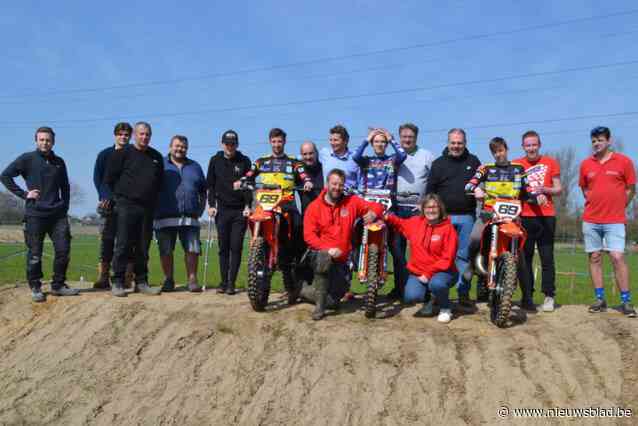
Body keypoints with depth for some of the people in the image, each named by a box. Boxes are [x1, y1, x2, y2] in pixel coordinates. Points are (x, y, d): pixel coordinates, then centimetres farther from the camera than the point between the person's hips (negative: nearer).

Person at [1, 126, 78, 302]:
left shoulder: (59, 162, 13)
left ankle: (58, 285, 13)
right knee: (35, 253, 2)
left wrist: (65, 206, 12)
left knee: (63, 250, 0)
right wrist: (23, 194, -7)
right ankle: (35, 288, 14)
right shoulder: (27, 159, 0)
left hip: (58, 214, 4)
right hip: (35, 214, -4)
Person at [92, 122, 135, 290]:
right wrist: (104, 197, -7)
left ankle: (127, 278, -1)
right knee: (106, 241, -2)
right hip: (109, 204, 0)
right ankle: (103, 278, 0)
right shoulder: (105, 155, 11)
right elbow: (97, 178, 7)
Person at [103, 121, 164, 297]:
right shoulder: (123, 153, 1)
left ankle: (141, 282, 13)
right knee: (123, 246, -6)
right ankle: (117, 283, 0)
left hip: (148, 208, 5)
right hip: (126, 206, -4)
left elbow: (160, 182, 23)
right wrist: (120, 195, 4)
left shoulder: (156, 157, 15)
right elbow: (109, 178, 1)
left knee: (143, 248, 7)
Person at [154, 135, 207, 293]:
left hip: (190, 218, 2)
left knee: (193, 250, -4)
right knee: (165, 251, 3)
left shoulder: (195, 166, 20)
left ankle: (192, 280, 5)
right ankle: (168, 280, 15)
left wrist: (201, 208, 12)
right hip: (165, 218, -1)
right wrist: (153, 208, -1)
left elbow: (203, 191, 24)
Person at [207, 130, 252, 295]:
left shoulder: (244, 161, 4)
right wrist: (211, 205, 0)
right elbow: (211, 184, 9)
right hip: (222, 209, 1)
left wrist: (248, 206, -8)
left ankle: (232, 283, 1)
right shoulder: (215, 160, 9)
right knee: (223, 248, 4)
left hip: (240, 210, -1)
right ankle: (224, 281, 10)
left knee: (236, 248, -3)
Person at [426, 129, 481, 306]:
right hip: (444, 216, 0)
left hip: (467, 217, 1)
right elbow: (430, 190, 7)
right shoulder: (439, 163, 8)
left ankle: (463, 292, 10)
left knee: (464, 255, 4)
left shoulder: (473, 161, 11)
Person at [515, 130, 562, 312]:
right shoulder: (516, 165, 9)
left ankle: (549, 296, 5)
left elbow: (559, 189, 9)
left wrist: (545, 189, -12)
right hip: (525, 217, 1)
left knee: (547, 258, -1)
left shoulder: (550, 162, 9)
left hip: (546, 216, 0)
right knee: (524, 258, 3)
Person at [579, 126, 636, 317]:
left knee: (617, 257, -9)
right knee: (594, 258, 5)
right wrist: (595, 205, 11)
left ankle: (626, 301, -2)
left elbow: (631, 189, 5)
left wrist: (616, 207, 6)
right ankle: (600, 299, 13)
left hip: (615, 221, -3)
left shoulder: (623, 161, -1)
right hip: (590, 221, 3)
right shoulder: (585, 164, 7)